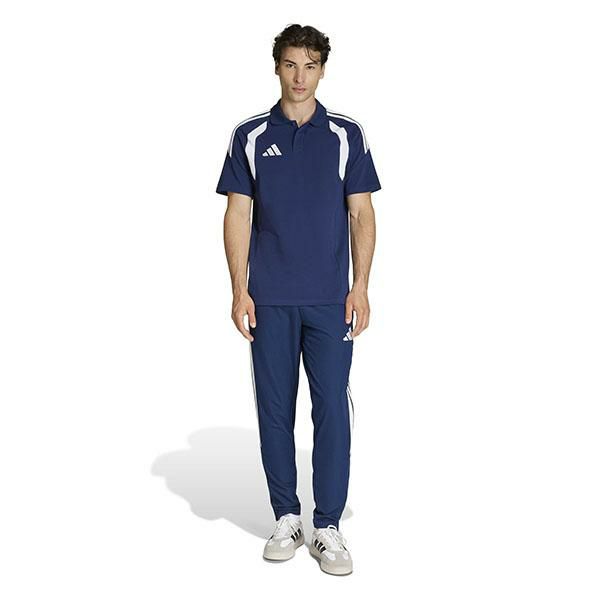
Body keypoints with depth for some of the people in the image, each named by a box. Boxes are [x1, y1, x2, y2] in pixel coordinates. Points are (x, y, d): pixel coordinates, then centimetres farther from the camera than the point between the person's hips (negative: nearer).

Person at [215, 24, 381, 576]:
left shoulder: (347, 135, 4)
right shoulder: (250, 136, 5)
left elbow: (361, 215, 2)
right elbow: (238, 215, 3)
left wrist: (360, 287, -8)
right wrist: (239, 290, -6)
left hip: (331, 299, 0)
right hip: (269, 299, 1)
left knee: (332, 408, -1)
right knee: (275, 408, 7)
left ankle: (328, 527, 10)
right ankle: (286, 516, 21)